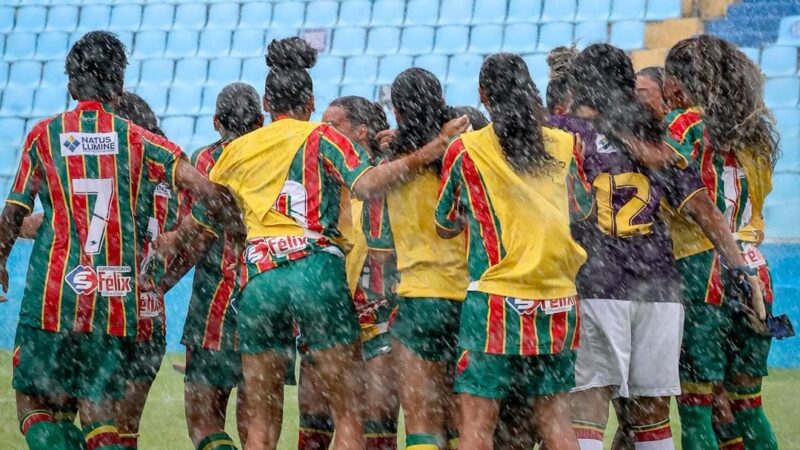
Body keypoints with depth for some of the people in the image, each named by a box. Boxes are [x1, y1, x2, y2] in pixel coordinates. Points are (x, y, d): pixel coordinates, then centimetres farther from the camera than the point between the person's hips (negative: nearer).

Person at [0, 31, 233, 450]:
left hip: (53, 294, -2)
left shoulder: (44, 134, 4)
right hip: (116, 298, 2)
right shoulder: (135, 138, 6)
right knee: (99, 414, 8)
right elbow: (201, 186, -6)